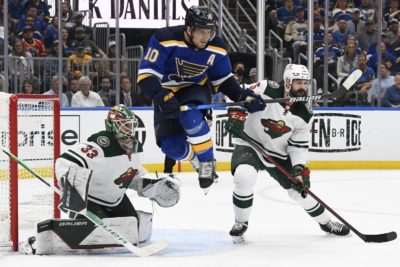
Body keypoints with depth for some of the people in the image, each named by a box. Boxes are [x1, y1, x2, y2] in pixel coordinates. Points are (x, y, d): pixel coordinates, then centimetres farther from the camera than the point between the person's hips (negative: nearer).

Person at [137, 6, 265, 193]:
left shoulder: (216, 48, -15)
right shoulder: (164, 39, -29)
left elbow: (224, 80, 2)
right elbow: (146, 75, -31)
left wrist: (244, 96, -14)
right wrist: (163, 98, -46)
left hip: (196, 90, 0)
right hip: (167, 94, 0)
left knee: (190, 116, -34)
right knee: (171, 145, -12)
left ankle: (207, 162, -15)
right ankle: (196, 159, 22)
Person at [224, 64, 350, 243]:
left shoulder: (303, 115, -4)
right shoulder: (267, 90, -19)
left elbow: (298, 145, -2)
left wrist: (299, 169, -14)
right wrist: (236, 116, -31)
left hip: (279, 154, 5)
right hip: (249, 145, -4)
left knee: (300, 189, 4)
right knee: (244, 176, -33)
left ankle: (325, 222, 32)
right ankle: (240, 223, -10)